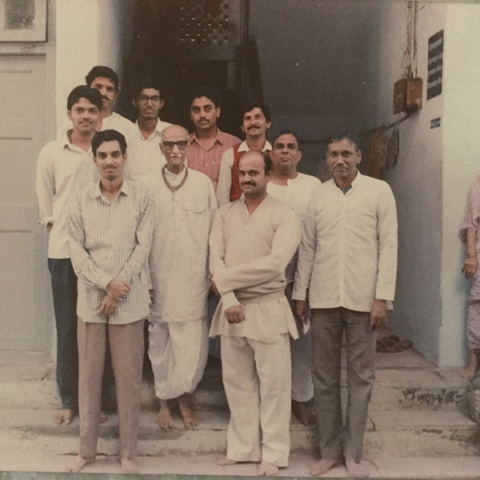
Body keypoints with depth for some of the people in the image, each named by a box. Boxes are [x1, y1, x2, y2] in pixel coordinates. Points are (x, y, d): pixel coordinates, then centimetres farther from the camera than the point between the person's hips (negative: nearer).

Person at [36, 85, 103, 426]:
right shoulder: (51, 153, 4)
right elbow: (45, 201, 9)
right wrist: (57, 228, 1)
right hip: (64, 250, 1)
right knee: (68, 327, 6)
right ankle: (69, 400, 20)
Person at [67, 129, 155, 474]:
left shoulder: (143, 198, 0)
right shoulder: (80, 201, 4)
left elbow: (142, 248, -6)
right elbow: (77, 253, -2)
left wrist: (118, 290, -12)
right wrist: (107, 283, -15)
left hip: (130, 303, -1)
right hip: (90, 301, 2)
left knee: (129, 378, 6)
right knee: (89, 376, 10)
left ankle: (128, 452, 19)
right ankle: (87, 449, 24)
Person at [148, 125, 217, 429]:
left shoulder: (204, 183, 3)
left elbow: (214, 231, 5)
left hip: (193, 278, 0)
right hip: (158, 277, 0)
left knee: (193, 344, 1)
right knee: (161, 343, 9)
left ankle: (185, 399, 22)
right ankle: (165, 401, 26)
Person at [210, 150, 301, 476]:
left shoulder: (285, 216, -4)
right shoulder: (225, 214, 9)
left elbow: (275, 263, -17)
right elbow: (216, 258, 0)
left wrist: (224, 279, -14)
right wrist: (229, 300, -15)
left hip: (268, 309, -4)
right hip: (231, 309, 4)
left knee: (273, 383, 2)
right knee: (237, 382, 11)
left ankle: (273, 454, 14)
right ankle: (242, 447, 23)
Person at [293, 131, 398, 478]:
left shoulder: (379, 191, 1)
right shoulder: (318, 194, 8)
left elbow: (389, 246, -3)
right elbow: (307, 248, 10)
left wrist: (382, 297, -8)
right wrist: (300, 293, 8)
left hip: (363, 299, -2)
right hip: (324, 298, 2)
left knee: (361, 377, 5)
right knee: (325, 377, 8)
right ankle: (330, 450, 21)